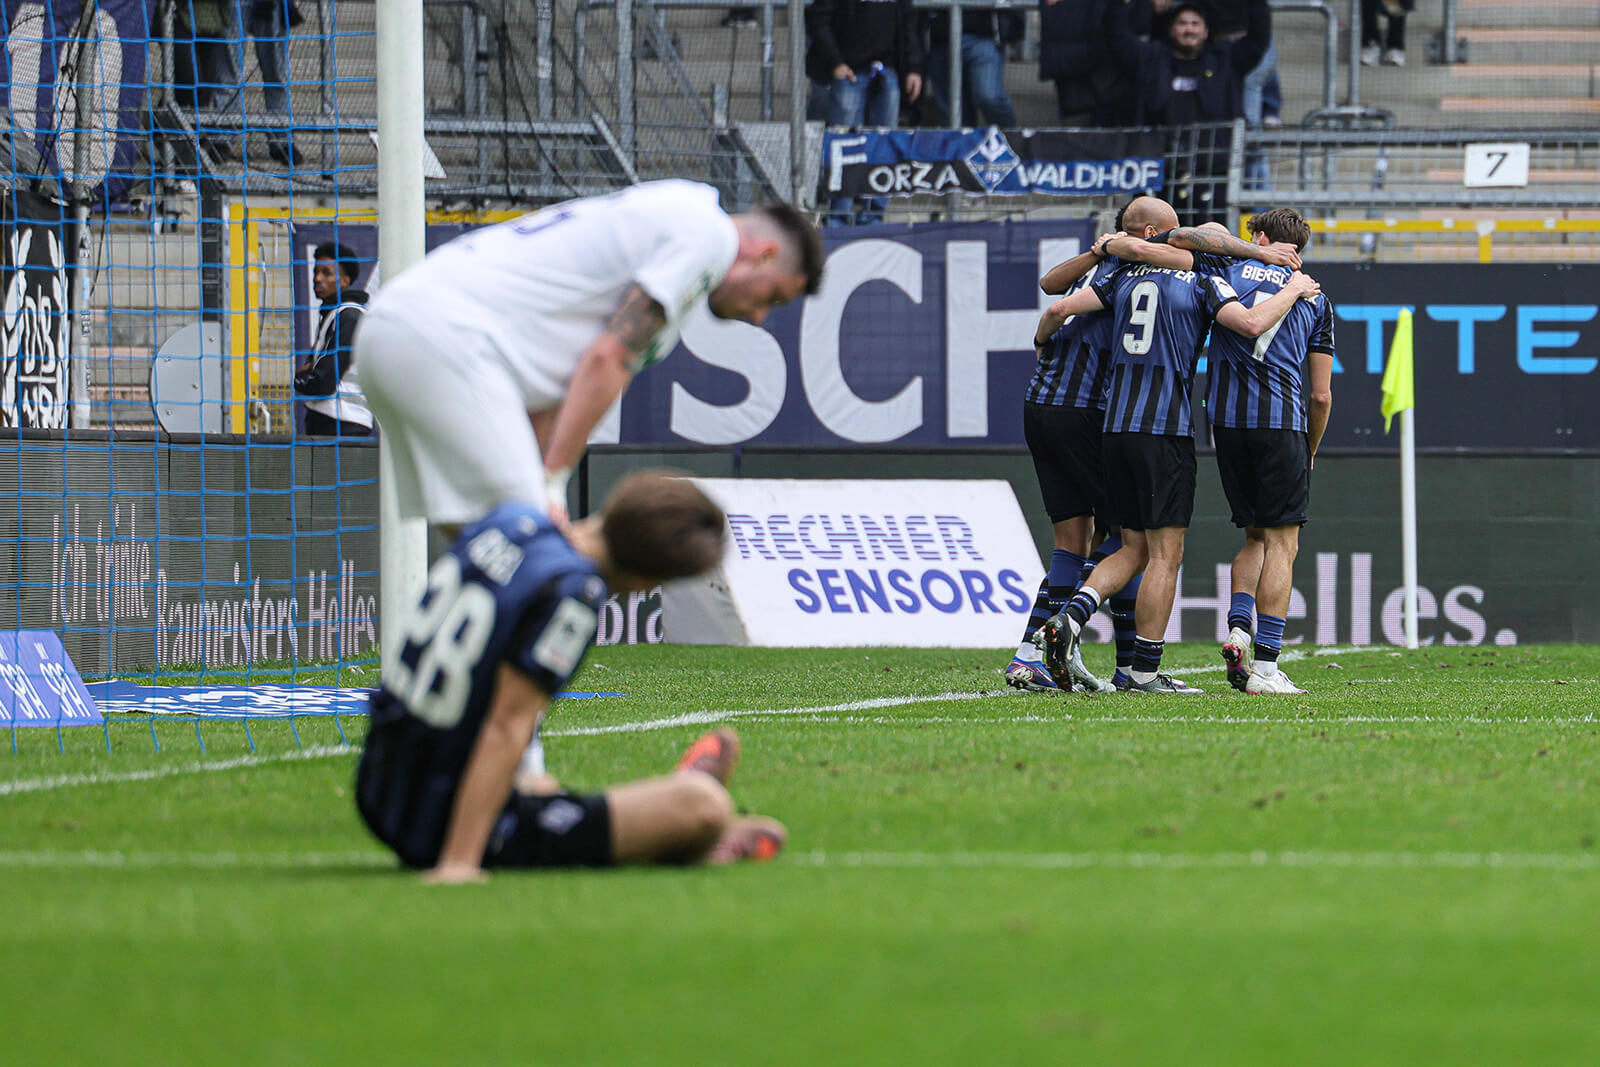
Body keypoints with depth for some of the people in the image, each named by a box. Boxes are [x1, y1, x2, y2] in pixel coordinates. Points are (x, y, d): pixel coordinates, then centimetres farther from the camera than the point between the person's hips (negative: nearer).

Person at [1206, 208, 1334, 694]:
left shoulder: (1230, 272, 12)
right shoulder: (1314, 298, 13)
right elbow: (1321, 395, 11)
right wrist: (1310, 450, 23)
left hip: (1226, 418, 2)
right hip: (1282, 420, -2)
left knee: (1256, 538, 18)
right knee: (1282, 544, 1)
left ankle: (1237, 627, -2)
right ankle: (1265, 665, -6)